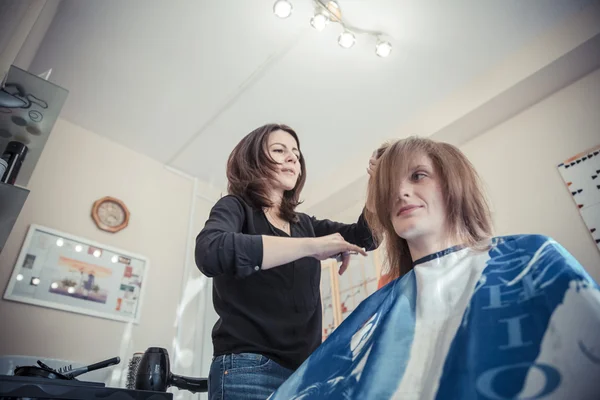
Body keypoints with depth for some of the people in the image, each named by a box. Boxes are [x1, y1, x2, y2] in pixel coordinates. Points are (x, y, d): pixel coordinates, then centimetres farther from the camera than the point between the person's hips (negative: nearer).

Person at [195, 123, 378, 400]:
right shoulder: (235, 207, -1)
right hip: (249, 368, -5)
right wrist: (310, 246, -25)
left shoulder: (304, 224, 16)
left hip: (305, 370, 6)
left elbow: (365, 236, 6)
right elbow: (209, 252, -23)